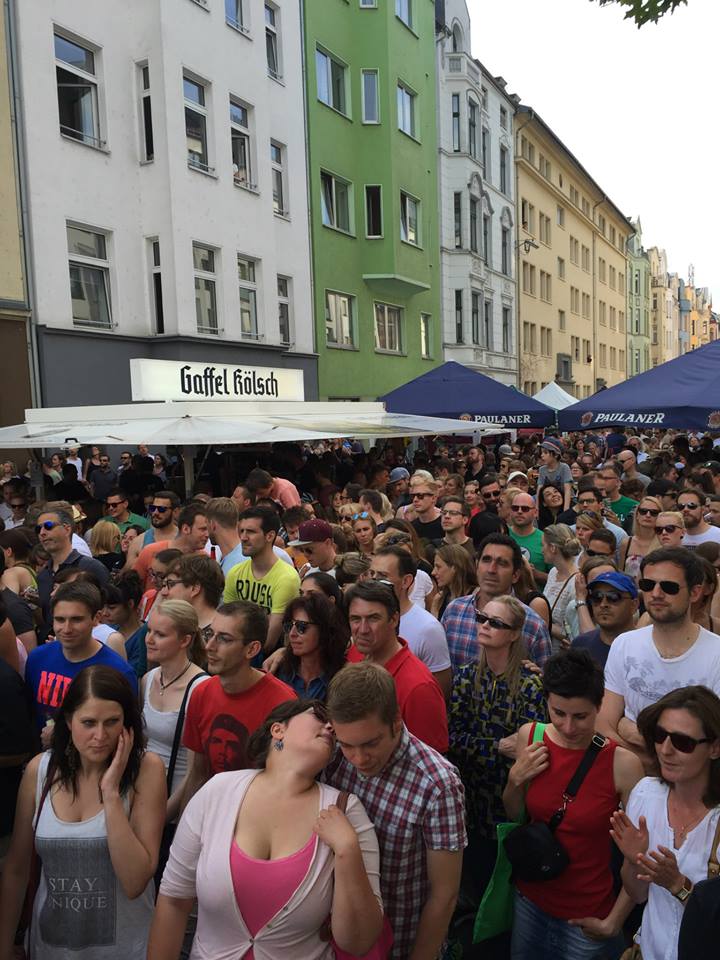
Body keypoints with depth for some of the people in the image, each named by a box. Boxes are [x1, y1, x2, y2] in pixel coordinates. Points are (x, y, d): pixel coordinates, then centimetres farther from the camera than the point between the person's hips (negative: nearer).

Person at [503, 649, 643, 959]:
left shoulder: (623, 763, -24)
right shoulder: (530, 736, -11)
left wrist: (613, 923, -6)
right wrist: (516, 779, -15)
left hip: (587, 915, -4)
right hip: (530, 899, 4)